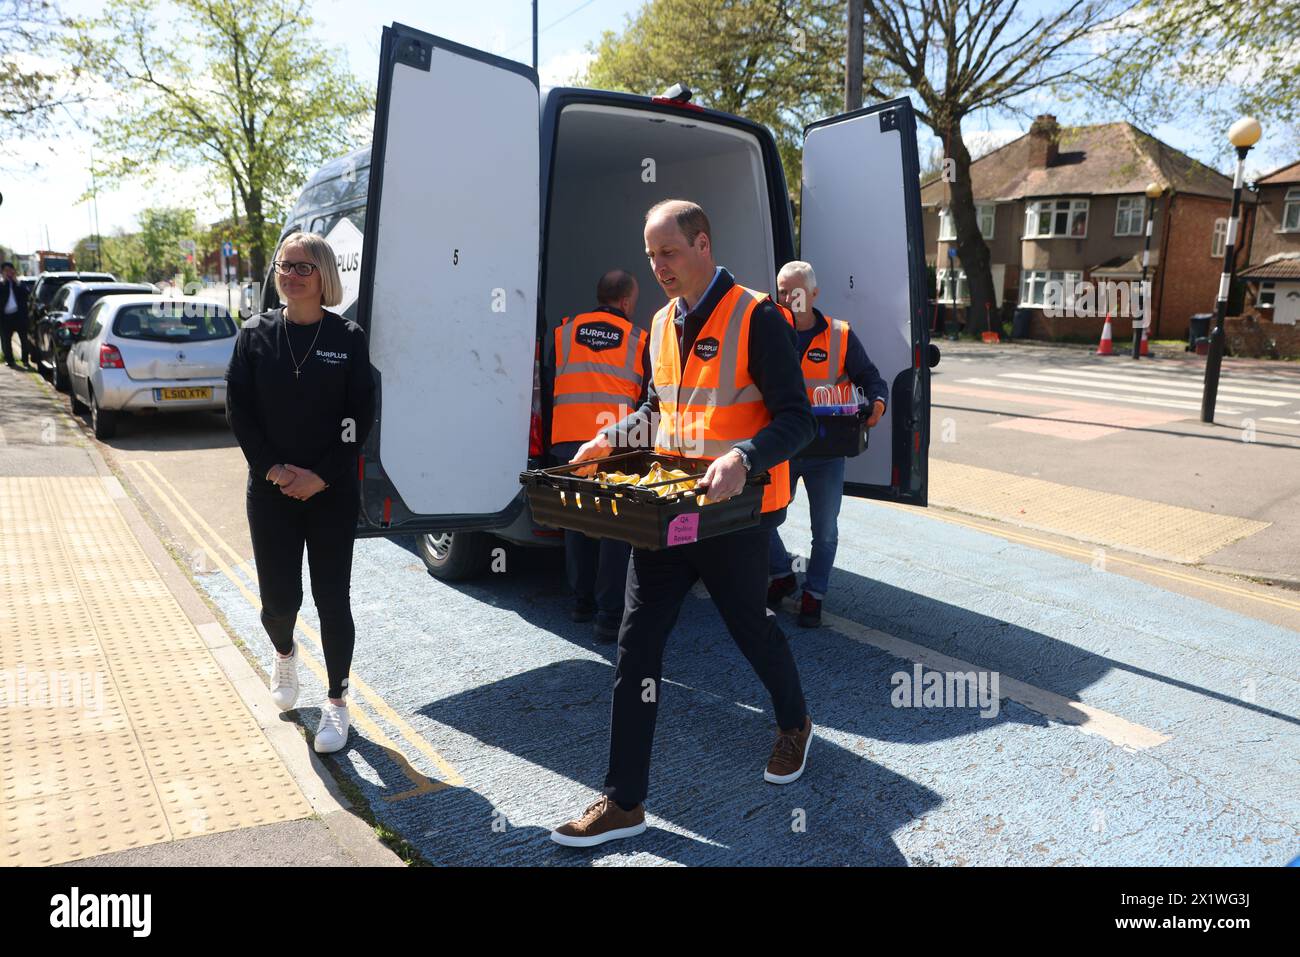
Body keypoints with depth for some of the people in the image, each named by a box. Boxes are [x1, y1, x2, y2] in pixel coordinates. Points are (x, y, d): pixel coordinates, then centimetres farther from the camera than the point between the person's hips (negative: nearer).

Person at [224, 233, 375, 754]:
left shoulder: (347, 337, -3)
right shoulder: (255, 334, 2)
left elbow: (361, 416, -5)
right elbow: (238, 409, 0)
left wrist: (321, 475, -12)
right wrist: (273, 468, -11)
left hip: (332, 492, -1)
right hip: (271, 490, 1)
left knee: (332, 599, 1)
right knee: (279, 598, 4)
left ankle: (336, 702, 18)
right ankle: (284, 655, 40)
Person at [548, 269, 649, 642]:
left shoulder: (565, 332, 12)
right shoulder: (638, 340, 5)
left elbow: (548, 388, 16)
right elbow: (648, 401, 8)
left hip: (568, 441, 3)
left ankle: (582, 601, 25)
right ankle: (610, 615, 1)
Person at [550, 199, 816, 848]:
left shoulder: (755, 318, -11)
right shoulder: (662, 323, 10)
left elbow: (795, 418, -15)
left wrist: (743, 458, -33)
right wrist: (610, 440, 7)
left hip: (735, 513, -6)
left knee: (750, 628, 14)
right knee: (637, 643, 1)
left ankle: (794, 723, 46)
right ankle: (624, 801, 11)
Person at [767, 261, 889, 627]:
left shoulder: (840, 336, -1)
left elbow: (870, 377, 3)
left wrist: (877, 402, -18)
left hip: (826, 451, -1)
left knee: (825, 530, 8)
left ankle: (814, 595, 26)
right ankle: (782, 576, 31)